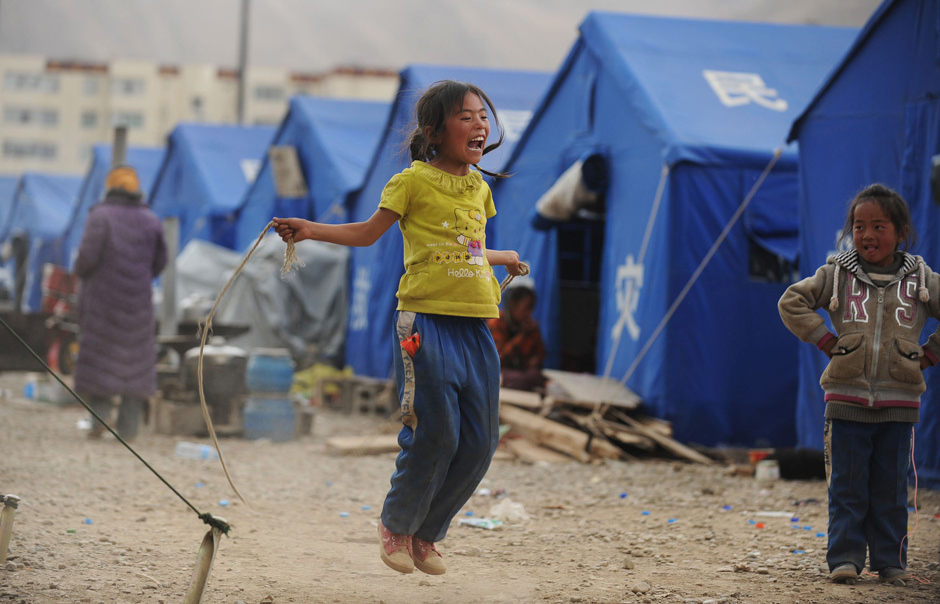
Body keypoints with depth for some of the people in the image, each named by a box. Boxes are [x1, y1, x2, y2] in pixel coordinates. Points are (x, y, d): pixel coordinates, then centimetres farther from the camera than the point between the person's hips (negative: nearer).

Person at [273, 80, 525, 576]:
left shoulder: (479, 188, 16)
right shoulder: (414, 181, -2)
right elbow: (368, 232, 2)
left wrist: (503, 258, 44)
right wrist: (309, 229, -10)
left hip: (474, 326, 6)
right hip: (426, 323, -6)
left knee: (479, 443, 4)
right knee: (435, 435, -10)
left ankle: (426, 533, 22)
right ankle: (396, 526, 14)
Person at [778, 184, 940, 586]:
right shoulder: (837, 275, 2)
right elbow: (792, 302, 3)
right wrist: (824, 340, -3)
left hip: (899, 403, 1)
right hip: (847, 399, -1)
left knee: (891, 487, 6)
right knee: (847, 486, 1)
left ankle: (890, 560, 13)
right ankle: (845, 558, 6)